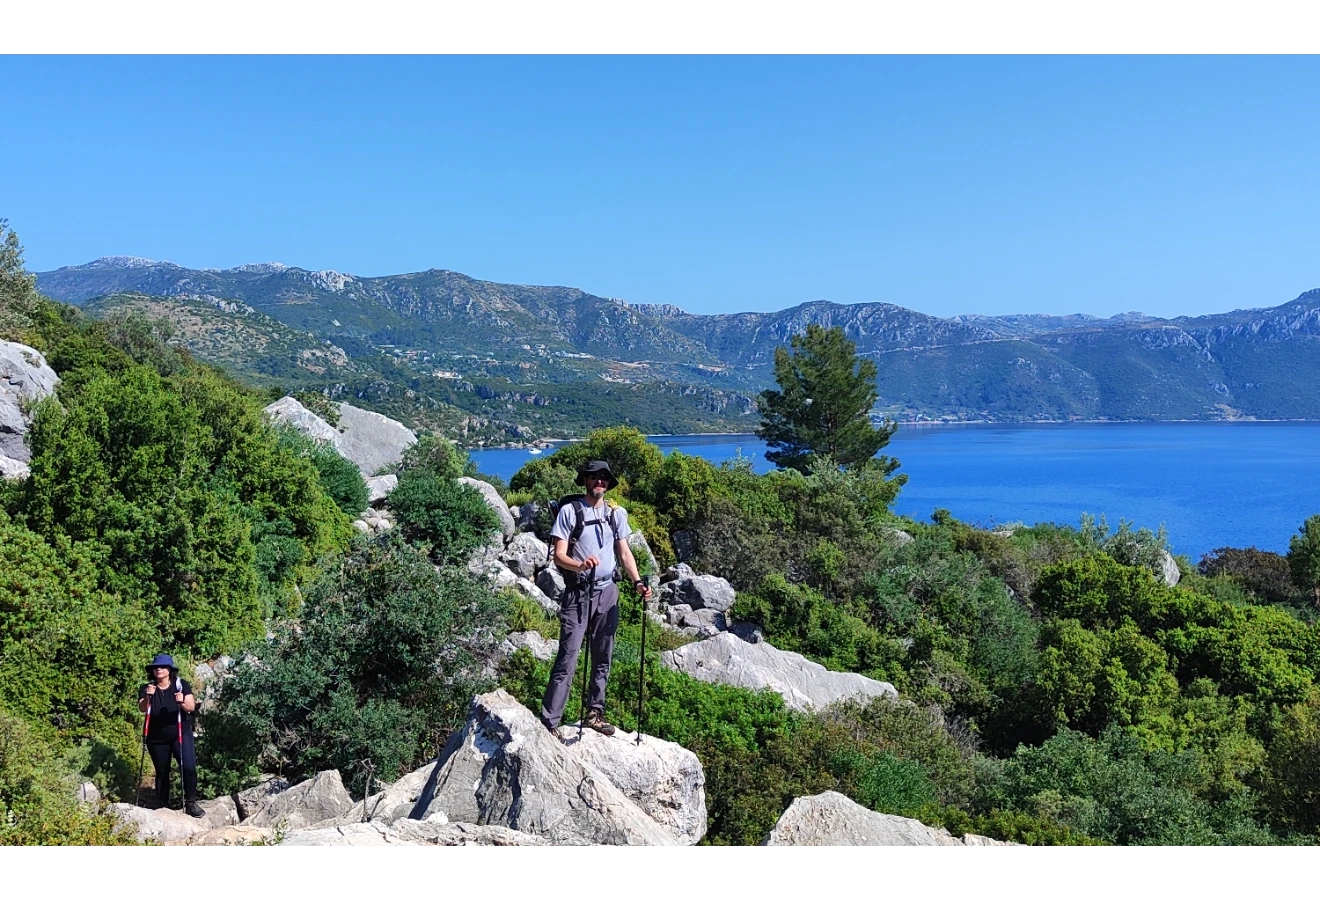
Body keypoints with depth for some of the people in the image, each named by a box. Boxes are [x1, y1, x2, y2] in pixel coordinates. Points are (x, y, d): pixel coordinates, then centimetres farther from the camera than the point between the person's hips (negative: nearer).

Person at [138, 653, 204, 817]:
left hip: (181, 733, -1)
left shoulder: (181, 685, -7)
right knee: (162, 772, 9)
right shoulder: (146, 688, -4)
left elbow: (191, 707, -16)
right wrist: (147, 697, -40)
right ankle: (164, 807, 20)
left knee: (189, 766, -16)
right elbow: (142, 708, -19)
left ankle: (191, 803, -8)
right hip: (157, 738, 1)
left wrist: (183, 702, -38)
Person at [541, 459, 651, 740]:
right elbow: (559, 556, -9)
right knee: (567, 659, -9)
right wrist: (579, 565, -30)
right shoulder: (569, 511, -4)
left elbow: (624, 553, 11)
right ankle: (549, 722, -6)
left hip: (607, 593, 5)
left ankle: (594, 713, 24)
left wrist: (637, 582, -5)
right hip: (577, 593, -5)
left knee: (603, 658, 11)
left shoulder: (617, 513, 10)